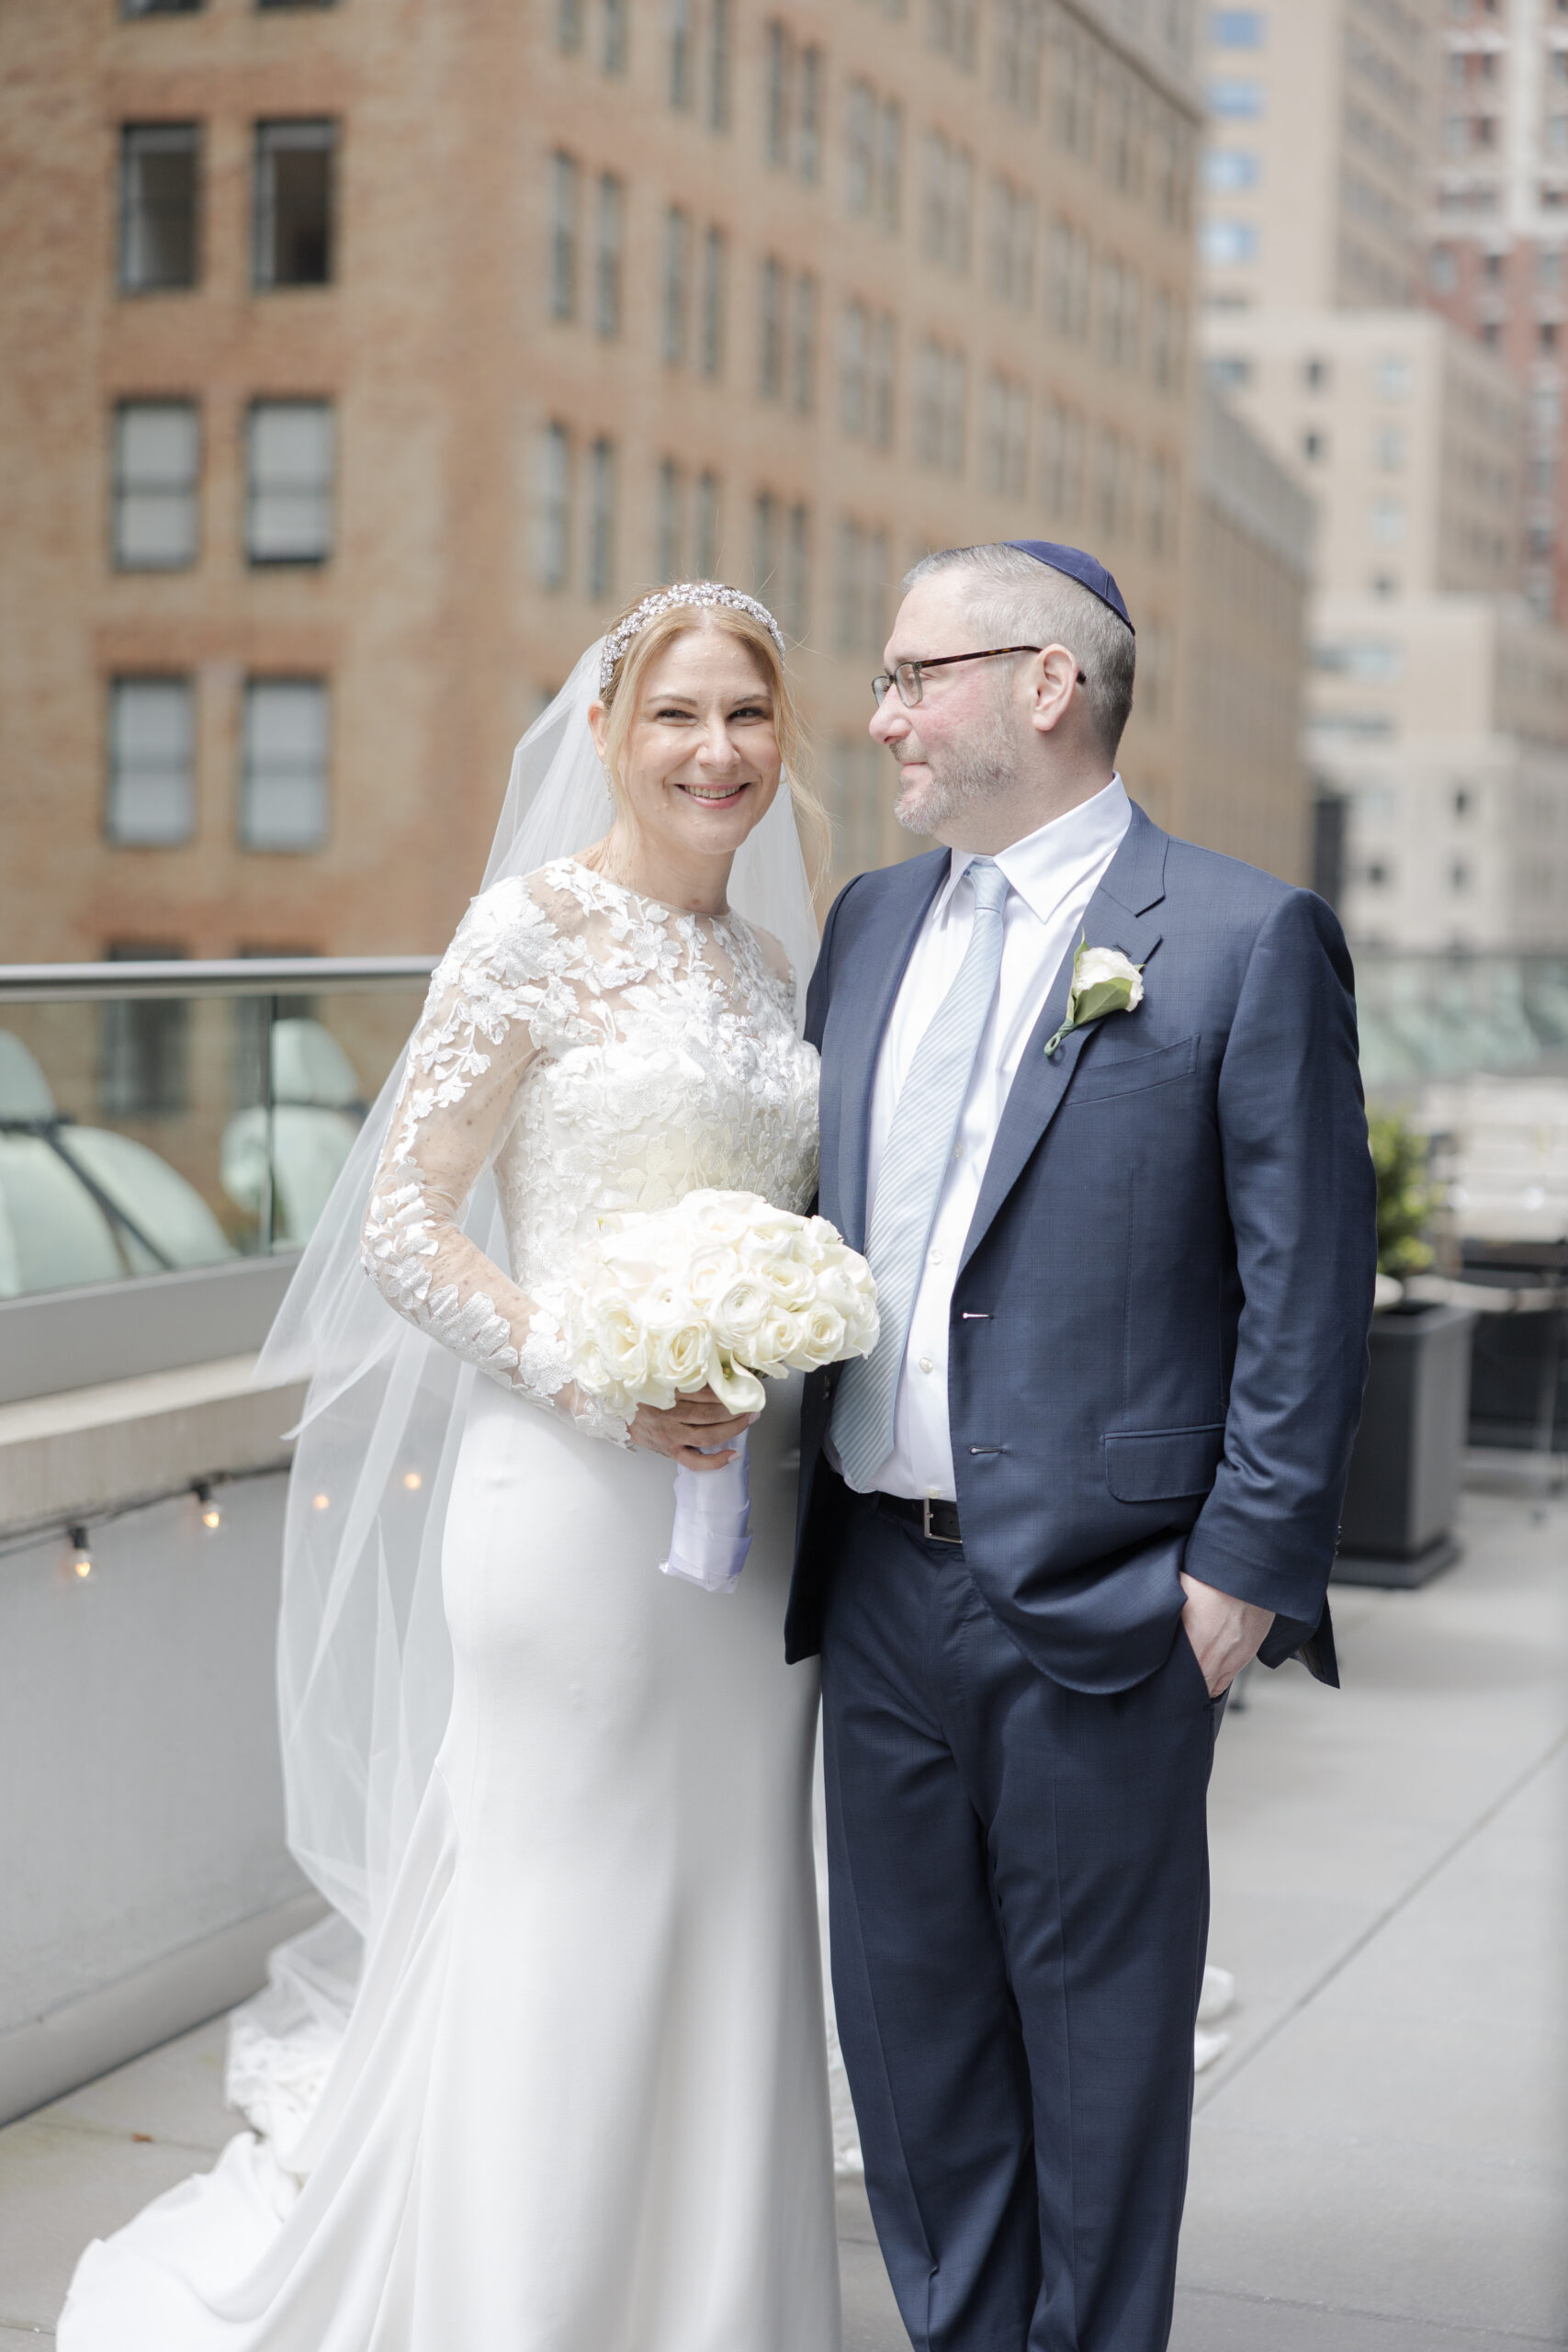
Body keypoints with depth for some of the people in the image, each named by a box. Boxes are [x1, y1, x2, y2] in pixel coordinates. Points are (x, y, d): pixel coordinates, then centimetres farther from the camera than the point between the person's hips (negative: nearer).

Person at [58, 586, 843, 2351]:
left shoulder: (765, 961, 14)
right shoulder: (538, 927, -6)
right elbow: (401, 1221, -9)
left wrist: (788, 1363, 2)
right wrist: (587, 1374, -19)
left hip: (747, 1515, 7)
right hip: (577, 1498, -6)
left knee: (720, 1940, 12)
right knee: (555, 1948, 0)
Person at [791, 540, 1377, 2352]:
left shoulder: (1245, 941, -8)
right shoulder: (869, 922, 11)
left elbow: (1308, 1296, -9)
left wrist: (1243, 1570, -12)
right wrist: (762, 1427, 9)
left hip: (1100, 1601, -6)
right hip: (881, 1580, 6)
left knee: (1099, 2041, 8)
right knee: (907, 2021, 15)